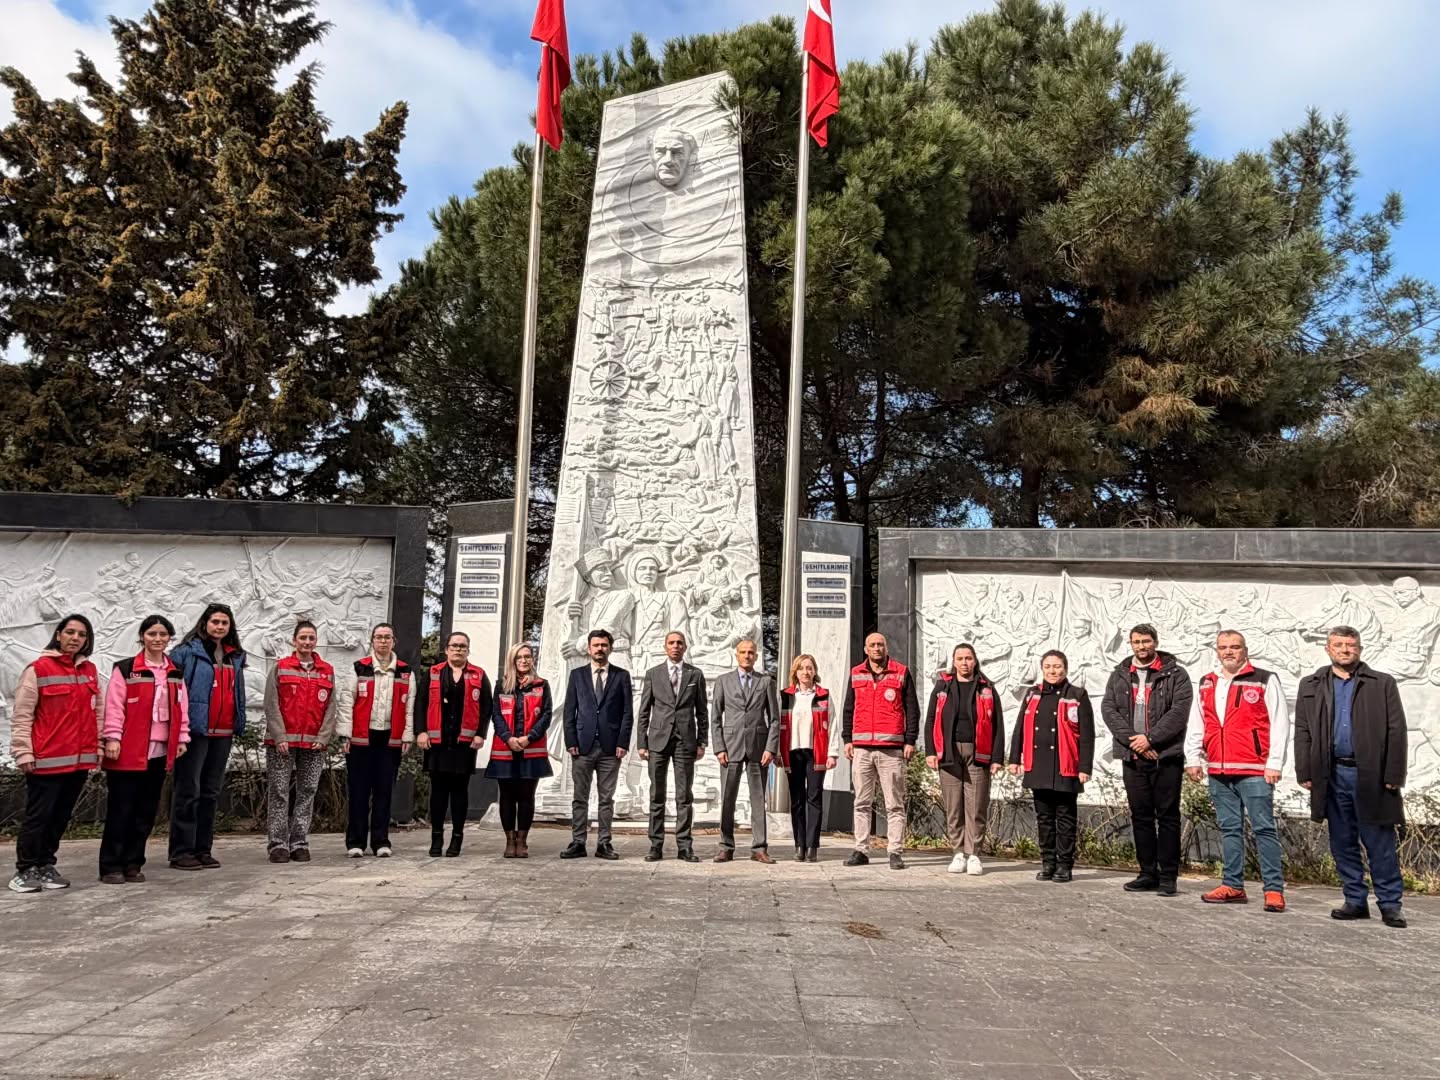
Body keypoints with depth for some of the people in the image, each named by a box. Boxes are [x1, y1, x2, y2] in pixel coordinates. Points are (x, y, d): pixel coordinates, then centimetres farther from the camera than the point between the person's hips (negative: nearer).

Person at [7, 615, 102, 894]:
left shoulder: (90, 671, 11)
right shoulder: (38, 669, -5)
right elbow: (21, 715, -6)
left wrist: (98, 747, 12)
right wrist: (24, 753, -10)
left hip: (80, 759, 6)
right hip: (47, 759, -5)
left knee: (61, 816, 12)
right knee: (38, 815, 0)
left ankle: (46, 866, 22)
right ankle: (25, 870, 10)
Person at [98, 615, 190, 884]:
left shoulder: (175, 672, 13)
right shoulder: (125, 669, -3)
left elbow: (181, 708, 15)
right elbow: (114, 706, -8)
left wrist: (182, 738, 9)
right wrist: (112, 738, -15)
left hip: (160, 751, 5)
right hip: (128, 750, -5)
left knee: (147, 810, 9)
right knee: (120, 809, -1)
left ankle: (133, 863, 18)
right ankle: (111, 866, 7)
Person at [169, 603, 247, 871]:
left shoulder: (235, 656, 15)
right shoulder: (187, 651, -4)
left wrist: (240, 723, 15)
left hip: (224, 733, 6)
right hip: (195, 730, -6)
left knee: (211, 792, 11)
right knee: (188, 792, -3)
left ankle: (203, 849, 18)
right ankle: (181, 851, 3)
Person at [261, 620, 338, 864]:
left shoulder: (328, 671, 10)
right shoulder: (280, 668, 3)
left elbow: (331, 707, 7)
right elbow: (271, 705, -3)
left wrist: (323, 737, -4)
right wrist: (279, 737, -11)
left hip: (314, 743, 2)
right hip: (282, 742, -2)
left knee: (307, 792, 4)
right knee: (279, 792, -2)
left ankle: (300, 843, 10)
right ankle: (278, 844, 3)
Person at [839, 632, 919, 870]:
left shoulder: (902, 673, 6)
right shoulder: (856, 674, 13)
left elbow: (912, 709, 5)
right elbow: (849, 709, 17)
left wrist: (910, 741, -2)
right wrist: (847, 739, 10)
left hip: (892, 748, -3)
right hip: (862, 748, 3)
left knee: (895, 804, -1)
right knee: (862, 803, 5)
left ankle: (895, 852, 3)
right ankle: (861, 850, 11)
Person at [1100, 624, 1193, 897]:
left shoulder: (1175, 675, 1)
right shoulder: (1119, 675, 12)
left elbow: (1179, 712, -9)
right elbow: (1108, 709, 2)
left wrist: (1150, 738, -15)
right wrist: (1132, 740, -11)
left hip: (1166, 757, -4)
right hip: (1132, 757, 4)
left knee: (1167, 816, 0)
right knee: (1140, 816, 9)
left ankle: (1168, 876, 6)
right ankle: (1148, 874, 17)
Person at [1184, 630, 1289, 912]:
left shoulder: (1265, 680, -1)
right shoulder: (1206, 684, 15)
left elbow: (1279, 724, -5)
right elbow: (1196, 726, 18)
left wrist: (1274, 763, -10)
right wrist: (1193, 759, 10)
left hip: (1254, 771, -5)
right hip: (1218, 772, 6)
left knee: (1263, 828, -4)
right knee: (1229, 829, 11)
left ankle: (1274, 889, 0)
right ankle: (1233, 886, 18)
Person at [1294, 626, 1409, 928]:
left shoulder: (1383, 684, 5)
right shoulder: (1311, 686, 10)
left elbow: (1396, 731, 0)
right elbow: (1302, 732, 7)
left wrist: (1393, 775, -7)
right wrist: (1305, 773, 0)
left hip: (1371, 776, -2)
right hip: (1333, 776, 3)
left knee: (1380, 845, 2)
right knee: (1342, 843, 9)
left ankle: (1390, 904, 12)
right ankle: (1356, 901, 19)